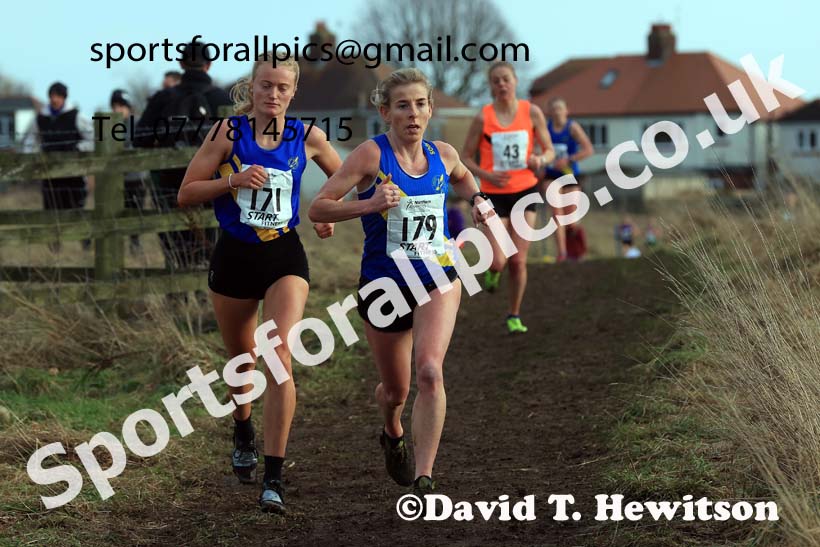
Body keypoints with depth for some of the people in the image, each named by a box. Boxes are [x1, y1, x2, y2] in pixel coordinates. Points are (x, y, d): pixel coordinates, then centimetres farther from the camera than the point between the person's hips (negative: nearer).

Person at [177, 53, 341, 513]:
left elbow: (343, 178, 18)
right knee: (241, 359, 18)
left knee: (279, 359, -18)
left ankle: (274, 476, -16)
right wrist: (234, 180, -19)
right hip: (235, 256, 1)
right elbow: (186, 194, -6)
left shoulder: (307, 138, -3)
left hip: (285, 256, -1)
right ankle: (243, 431, 49)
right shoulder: (228, 133, -6)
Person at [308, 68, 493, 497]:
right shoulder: (371, 154, -11)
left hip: (438, 280, 1)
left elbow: (461, 177, 28)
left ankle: (423, 479, -20)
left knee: (430, 369, -23)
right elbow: (317, 208, -14)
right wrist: (369, 204, -27)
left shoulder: (443, 154, 2)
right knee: (395, 389, 13)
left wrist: (476, 199, 8)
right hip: (384, 284, -1)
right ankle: (393, 435, 50)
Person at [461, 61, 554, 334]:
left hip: (525, 191, 1)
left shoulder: (532, 112, -2)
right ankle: (493, 270, 27)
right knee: (498, 261, -11)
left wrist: (541, 160, -18)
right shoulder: (483, 118, -7)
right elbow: (465, 157, -1)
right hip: (494, 194, -1)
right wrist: (487, 175, -18)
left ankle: (514, 316, 18)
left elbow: (549, 151, 6)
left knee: (518, 261, 0)